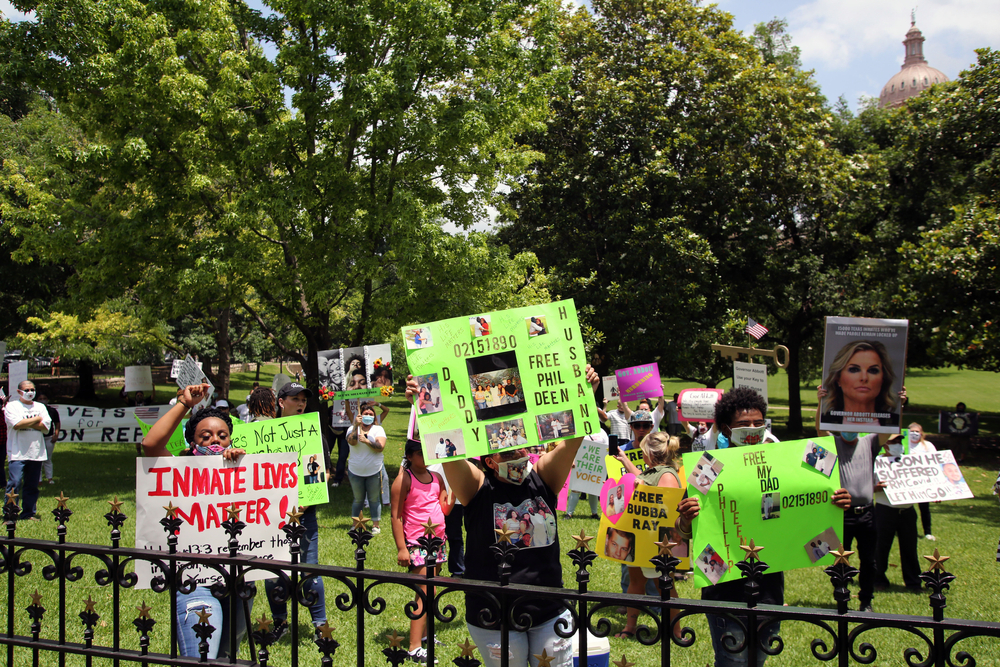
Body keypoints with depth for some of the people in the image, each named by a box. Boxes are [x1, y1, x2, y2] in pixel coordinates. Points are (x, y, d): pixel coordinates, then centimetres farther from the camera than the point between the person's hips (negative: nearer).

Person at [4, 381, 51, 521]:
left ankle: (28, 513, 15)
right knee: (15, 483, -11)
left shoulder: (40, 407, 14)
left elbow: (46, 426, -1)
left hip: (36, 453, 4)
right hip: (17, 453, -4)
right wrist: (37, 419, -3)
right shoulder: (11, 406, 3)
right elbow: (16, 425, -14)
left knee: (32, 485, 7)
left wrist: (25, 422, -9)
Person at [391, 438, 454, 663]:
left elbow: (444, 509, 11)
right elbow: (396, 516, -10)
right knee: (424, 593, -11)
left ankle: (424, 635, 21)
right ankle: (415, 648, -10)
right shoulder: (404, 479, -8)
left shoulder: (436, 478, 11)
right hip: (417, 543, -7)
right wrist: (401, 548, -15)